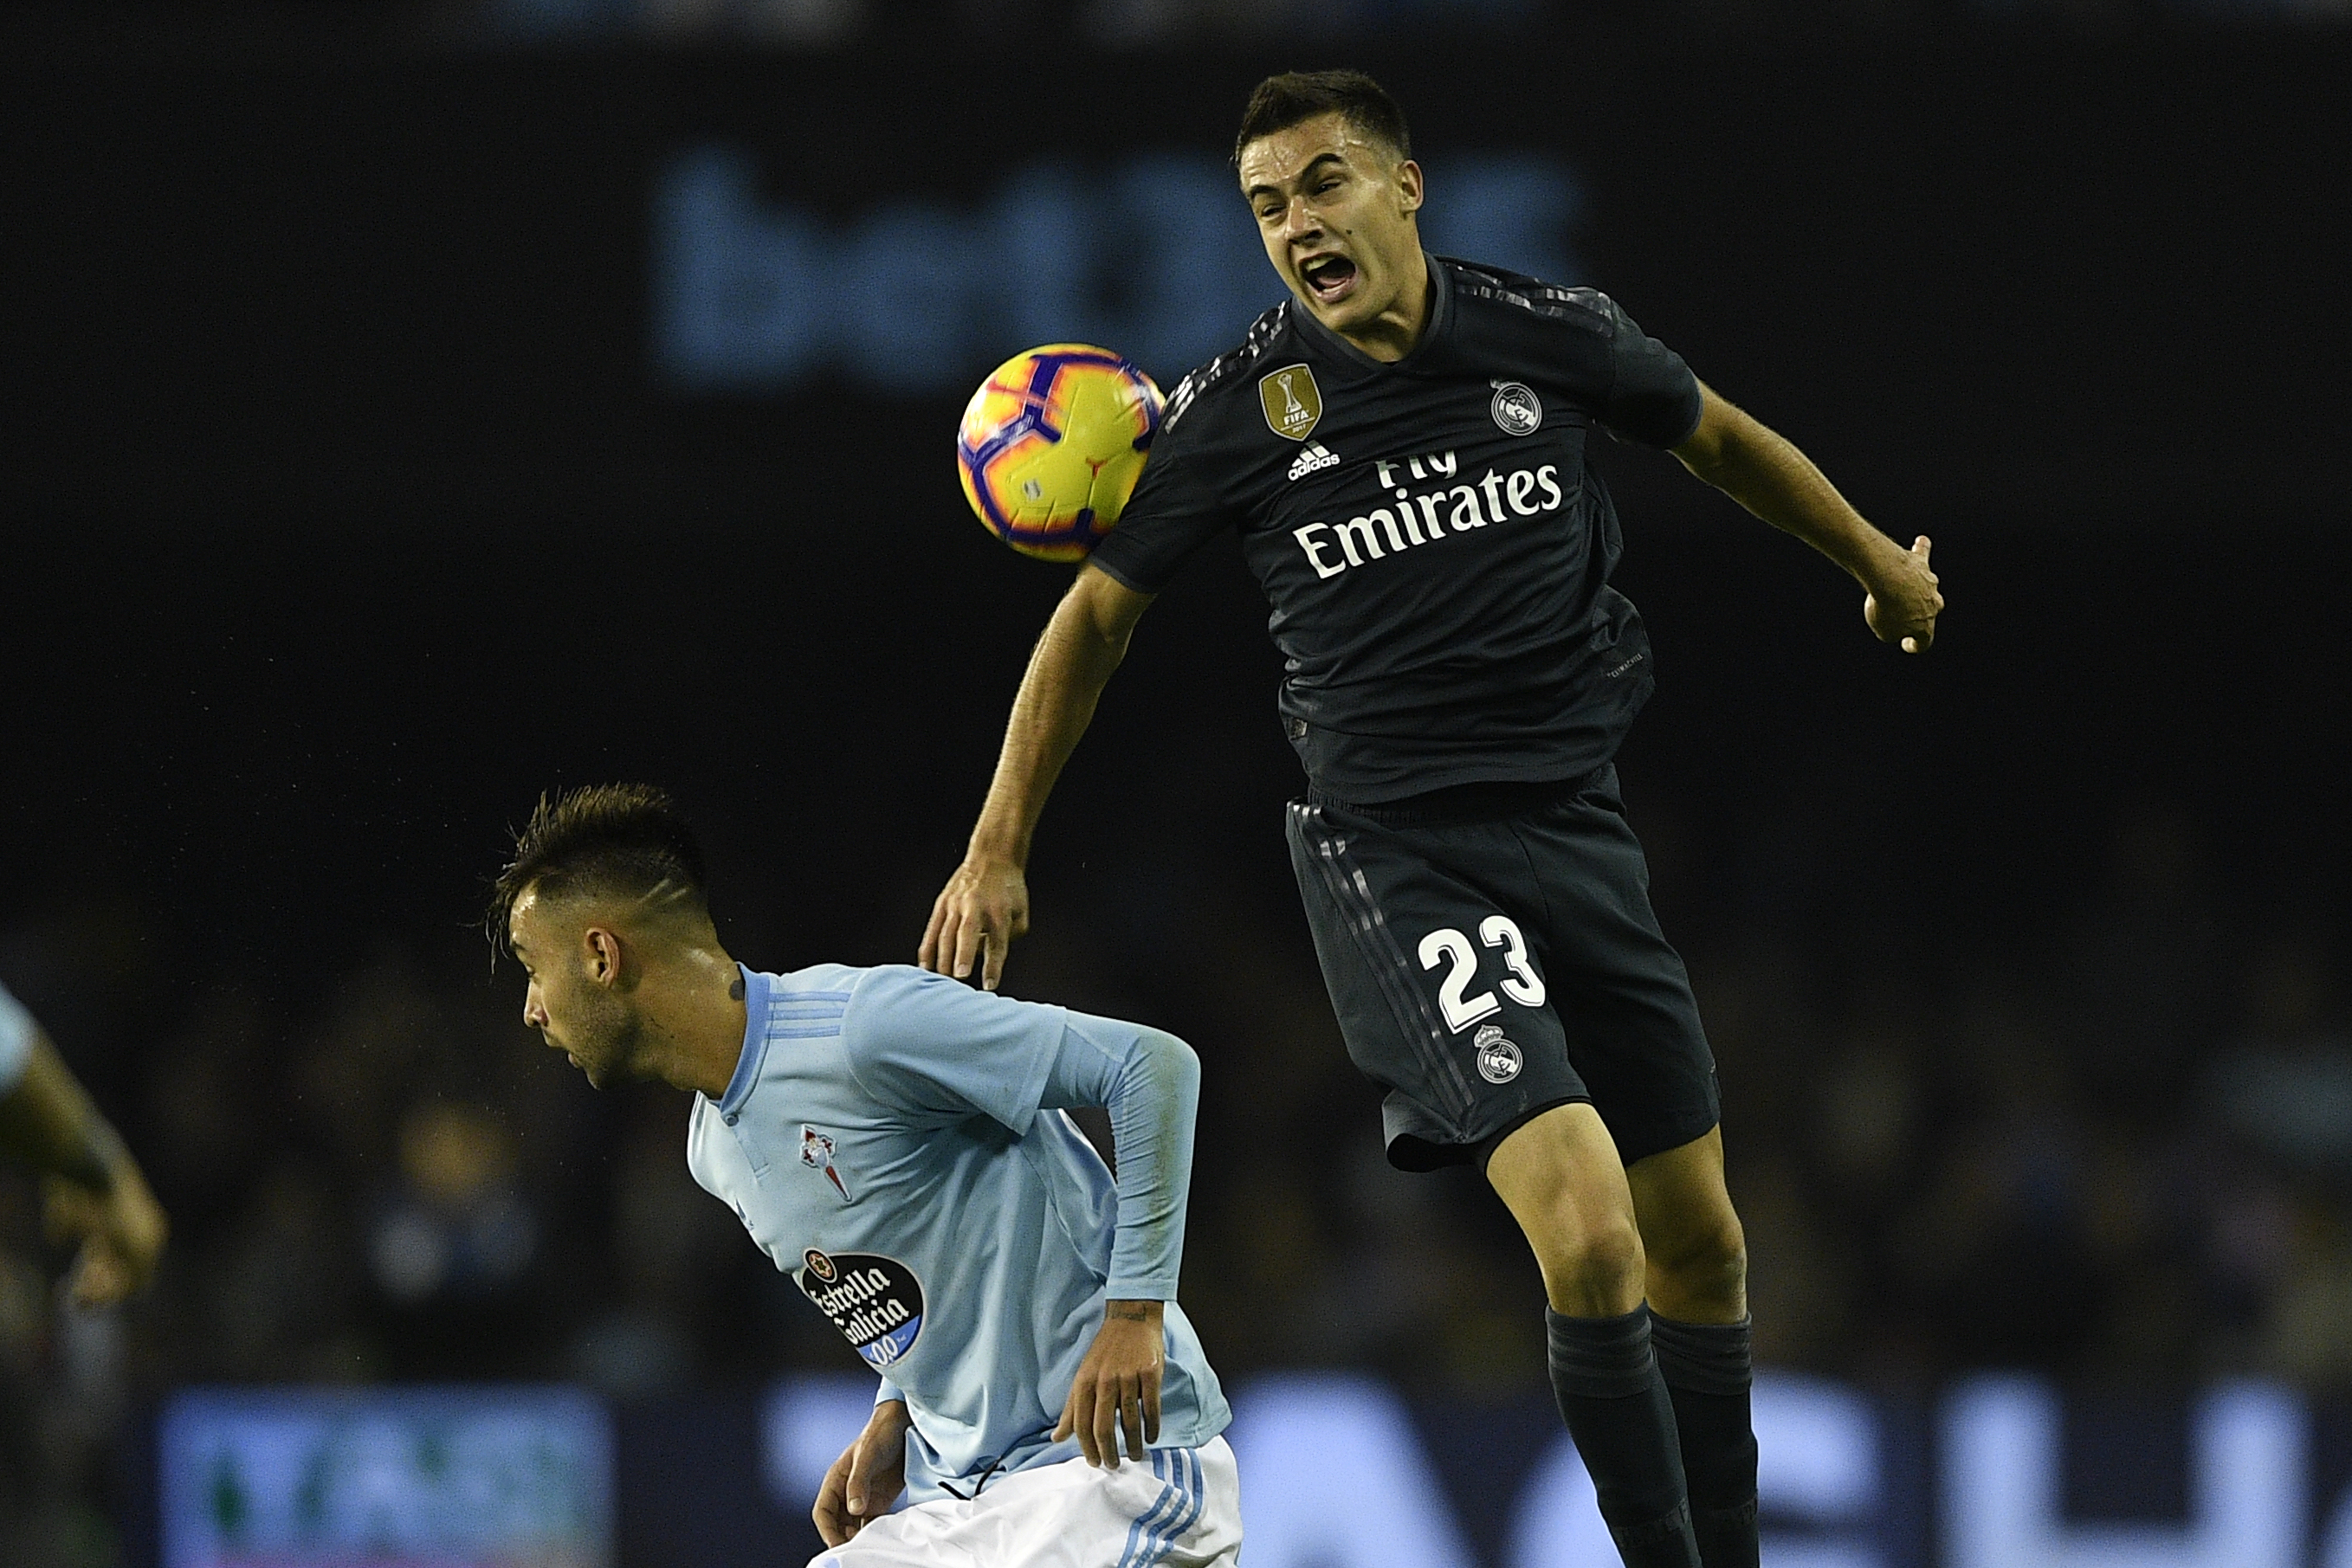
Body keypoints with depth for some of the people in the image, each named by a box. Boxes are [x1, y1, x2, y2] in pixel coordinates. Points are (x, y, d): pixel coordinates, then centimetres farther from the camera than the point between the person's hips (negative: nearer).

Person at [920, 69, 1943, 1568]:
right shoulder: (1239, 410, -7)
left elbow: (1718, 435, 19)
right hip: (1395, 859, -4)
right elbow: (1099, 613, 4)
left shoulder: (1554, 336, -2)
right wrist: (999, 852, 2)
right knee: (1589, 1234, -21)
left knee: (1699, 1246, 10)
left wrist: (1878, 560, 32)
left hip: (1581, 828, 4)